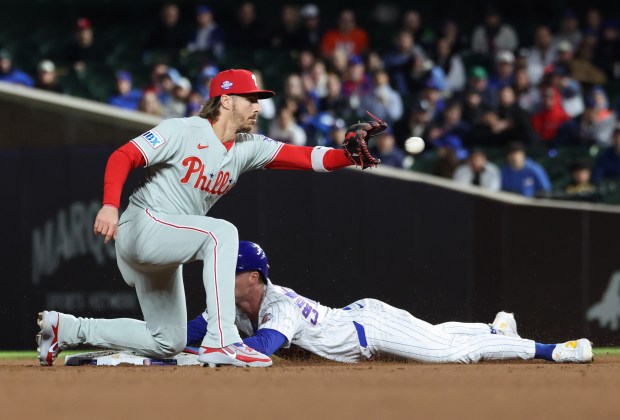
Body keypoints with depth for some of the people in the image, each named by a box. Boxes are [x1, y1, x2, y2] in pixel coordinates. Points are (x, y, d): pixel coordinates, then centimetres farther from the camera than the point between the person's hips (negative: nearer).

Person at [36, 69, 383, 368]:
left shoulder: (249, 148, 4)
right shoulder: (183, 132, -14)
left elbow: (307, 157, -7)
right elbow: (123, 157, -18)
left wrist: (351, 155, -24)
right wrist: (110, 205, -33)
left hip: (163, 249, 8)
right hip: (140, 227, -8)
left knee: (168, 343, 13)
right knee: (221, 232, -30)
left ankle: (67, 328, 23)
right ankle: (222, 341, -34)